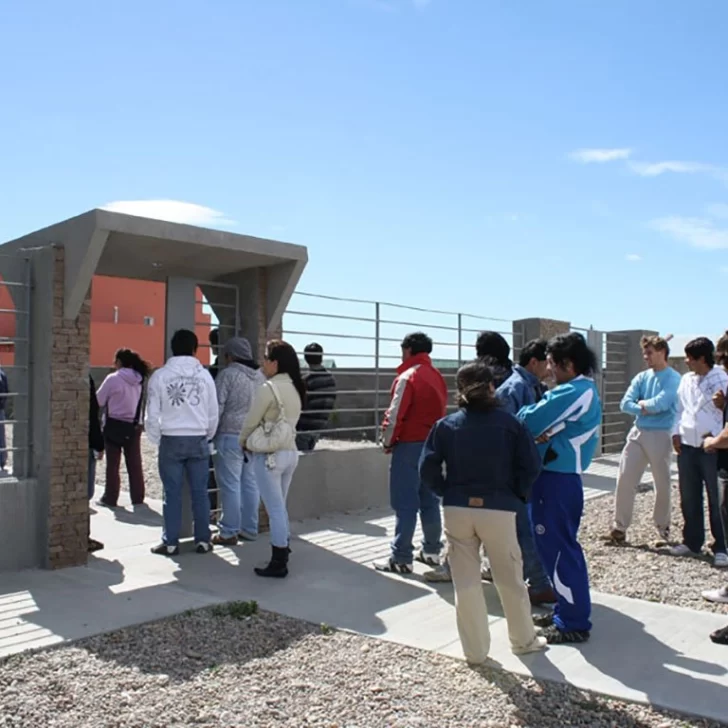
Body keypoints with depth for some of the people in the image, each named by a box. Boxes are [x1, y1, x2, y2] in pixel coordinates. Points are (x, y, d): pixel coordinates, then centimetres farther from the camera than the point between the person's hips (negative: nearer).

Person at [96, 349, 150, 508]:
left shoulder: (113, 379, -13)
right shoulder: (140, 380, 3)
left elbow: (99, 401, -7)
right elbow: (140, 404, 7)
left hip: (115, 425, -4)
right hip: (133, 426, 4)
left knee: (112, 464, 5)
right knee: (134, 464, 9)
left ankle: (110, 498, 9)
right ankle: (137, 498, 13)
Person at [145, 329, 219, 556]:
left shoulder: (160, 375, -4)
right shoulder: (204, 374, 0)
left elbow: (152, 414, -3)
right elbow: (213, 412, 4)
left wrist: (156, 440, 9)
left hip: (171, 440, -1)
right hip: (198, 440, 1)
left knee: (172, 494, 5)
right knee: (200, 492, 8)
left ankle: (170, 543, 10)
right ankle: (203, 540, 14)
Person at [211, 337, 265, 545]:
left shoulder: (228, 374, -10)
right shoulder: (260, 375, 10)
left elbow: (217, 407, -12)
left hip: (230, 436, -7)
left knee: (230, 486, 0)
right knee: (250, 484, 12)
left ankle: (229, 533, 6)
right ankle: (249, 529, 20)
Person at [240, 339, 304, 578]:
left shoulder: (268, 388, -17)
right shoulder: (296, 388, 7)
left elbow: (251, 421, -10)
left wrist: (243, 441, 10)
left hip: (268, 454, -8)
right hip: (290, 452, 8)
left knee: (274, 509, -1)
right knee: (280, 507, 18)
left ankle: (278, 564, 6)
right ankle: (282, 554, 25)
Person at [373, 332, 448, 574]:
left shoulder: (408, 377, -13)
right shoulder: (437, 377, 11)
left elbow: (395, 414, -16)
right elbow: (441, 410, 13)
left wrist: (387, 442, -4)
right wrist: (433, 436, 15)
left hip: (410, 445, -8)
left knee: (405, 503, -4)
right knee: (429, 499, 14)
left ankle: (401, 558, -1)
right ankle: (432, 550, 21)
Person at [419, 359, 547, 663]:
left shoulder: (446, 425, 0)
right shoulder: (509, 422, -3)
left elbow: (427, 469, -5)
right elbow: (531, 465, -6)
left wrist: (448, 493, 9)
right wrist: (517, 494, 8)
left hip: (457, 510, 1)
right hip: (498, 509, 0)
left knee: (466, 583, 10)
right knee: (510, 580, 17)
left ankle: (475, 650, 19)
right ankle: (524, 640, 34)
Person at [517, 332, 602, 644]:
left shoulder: (572, 393, -19)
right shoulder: (584, 390, 14)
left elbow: (529, 422, -17)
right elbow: (553, 422, 11)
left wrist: (525, 413, 4)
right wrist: (545, 432, -10)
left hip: (556, 479, -10)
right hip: (562, 476, 10)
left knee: (559, 548, -3)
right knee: (559, 545, 17)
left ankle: (574, 623, 6)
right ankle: (567, 611, 28)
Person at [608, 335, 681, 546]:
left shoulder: (673, 378, -8)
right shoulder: (641, 377, 9)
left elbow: (660, 403, -21)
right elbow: (625, 404, 0)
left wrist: (642, 404, -4)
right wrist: (648, 409, -12)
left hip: (660, 436, -4)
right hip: (637, 433, 5)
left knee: (662, 484, 9)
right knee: (625, 479, -1)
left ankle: (662, 525, 29)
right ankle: (620, 526, 6)